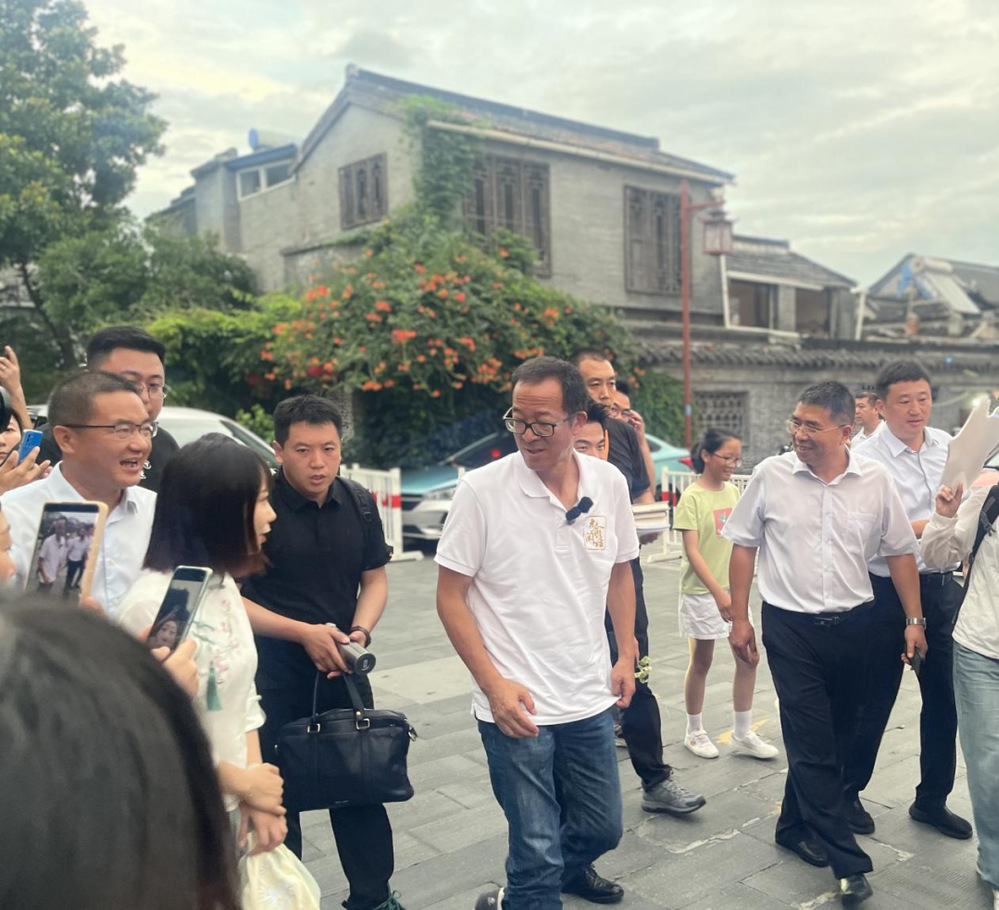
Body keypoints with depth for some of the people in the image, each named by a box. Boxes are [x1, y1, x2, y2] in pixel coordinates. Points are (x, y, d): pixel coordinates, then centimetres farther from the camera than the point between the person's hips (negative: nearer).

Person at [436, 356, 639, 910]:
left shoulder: (609, 484, -2)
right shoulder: (482, 489, -14)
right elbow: (450, 596, -9)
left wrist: (626, 655, 10)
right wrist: (494, 685, -14)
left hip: (591, 700, 5)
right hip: (515, 704, -4)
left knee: (602, 828, 20)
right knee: (538, 852, 4)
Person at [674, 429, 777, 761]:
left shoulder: (733, 491, 5)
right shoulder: (692, 497, -13)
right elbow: (692, 552, -16)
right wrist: (718, 592, -22)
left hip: (734, 588, 6)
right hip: (702, 591, -6)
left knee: (748, 657, 5)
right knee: (701, 661, 7)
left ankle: (742, 734, 19)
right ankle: (694, 731, 25)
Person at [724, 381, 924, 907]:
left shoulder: (876, 482, -2)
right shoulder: (770, 476, -6)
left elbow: (900, 552, 7)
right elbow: (743, 546, 1)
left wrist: (914, 620, 4)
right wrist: (739, 619, 0)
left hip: (853, 626, 3)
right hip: (790, 627, -2)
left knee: (834, 739, 13)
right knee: (813, 744, -1)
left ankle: (796, 825, 33)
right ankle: (848, 863, 8)